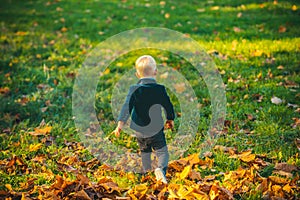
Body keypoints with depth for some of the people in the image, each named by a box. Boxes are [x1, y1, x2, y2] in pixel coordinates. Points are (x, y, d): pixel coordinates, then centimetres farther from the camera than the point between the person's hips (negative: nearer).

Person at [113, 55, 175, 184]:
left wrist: (120, 124, -17)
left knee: (144, 151, 24)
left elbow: (127, 107, -15)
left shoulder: (134, 89, -8)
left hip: (139, 130, 2)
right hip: (156, 129, -2)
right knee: (162, 152, 2)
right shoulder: (160, 89, -7)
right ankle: (161, 168, -25)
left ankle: (146, 172, 30)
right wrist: (170, 119, 20)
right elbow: (168, 106, 3)